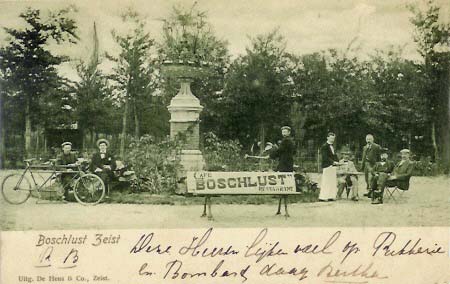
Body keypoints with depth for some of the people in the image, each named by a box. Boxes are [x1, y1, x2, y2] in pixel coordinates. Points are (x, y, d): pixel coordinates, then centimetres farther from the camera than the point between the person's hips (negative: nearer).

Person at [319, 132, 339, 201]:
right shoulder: (324, 146, -7)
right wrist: (333, 162, -23)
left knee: (332, 182, 6)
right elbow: (325, 157, -16)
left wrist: (337, 161, 0)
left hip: (333, 166, 8)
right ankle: (322, 197, -6)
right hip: (327, 166, -8)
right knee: (326, 182, -9)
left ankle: (330, 196, 9)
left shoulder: (332, 146, 19)